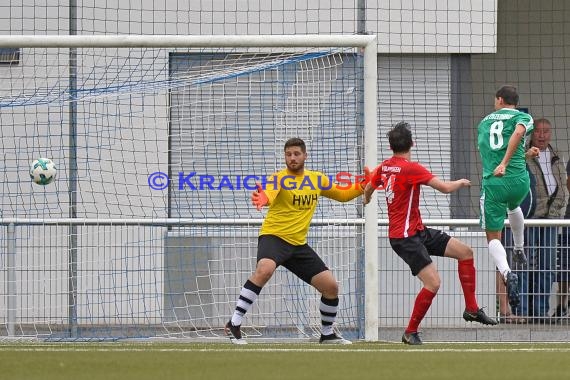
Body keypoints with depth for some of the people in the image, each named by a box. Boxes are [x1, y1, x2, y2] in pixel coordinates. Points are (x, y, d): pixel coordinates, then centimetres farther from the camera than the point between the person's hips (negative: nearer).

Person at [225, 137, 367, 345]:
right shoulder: (279, 178, -11)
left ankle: (327, 333, 26)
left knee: (331, 286, 3)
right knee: (265, 269, -36)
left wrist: (361, 186, 3)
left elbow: (342, 194, 23)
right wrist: (262, 199, -58)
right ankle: (234, 324, -31)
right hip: (274, 236, -6)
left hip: (299, 244, 6)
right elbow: (270, 194, -33)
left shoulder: (318, 179, 9)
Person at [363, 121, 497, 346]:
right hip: (405, 237, -9)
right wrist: (461, 182, 3)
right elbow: (445, 187, -19)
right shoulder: (410, 168, -19)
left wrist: (366, 199, 51)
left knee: (465, 252, 9)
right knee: (433, 283, -17)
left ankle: (471, 309, 15)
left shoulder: (383, 168, 8)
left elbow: (368, 189, 26)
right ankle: (410, 333, -3)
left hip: (418, 231, 9)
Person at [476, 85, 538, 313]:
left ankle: (507, 273, -22)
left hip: (492, 183, 0)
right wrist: (505, 163, -22)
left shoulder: (485, 122, 20)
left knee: (493, 236, 4)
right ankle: (519, 250, 47)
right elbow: (517, 133, -18)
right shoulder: (522, 117, 6)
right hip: (518, 181, 0)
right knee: (514, 206, 37)